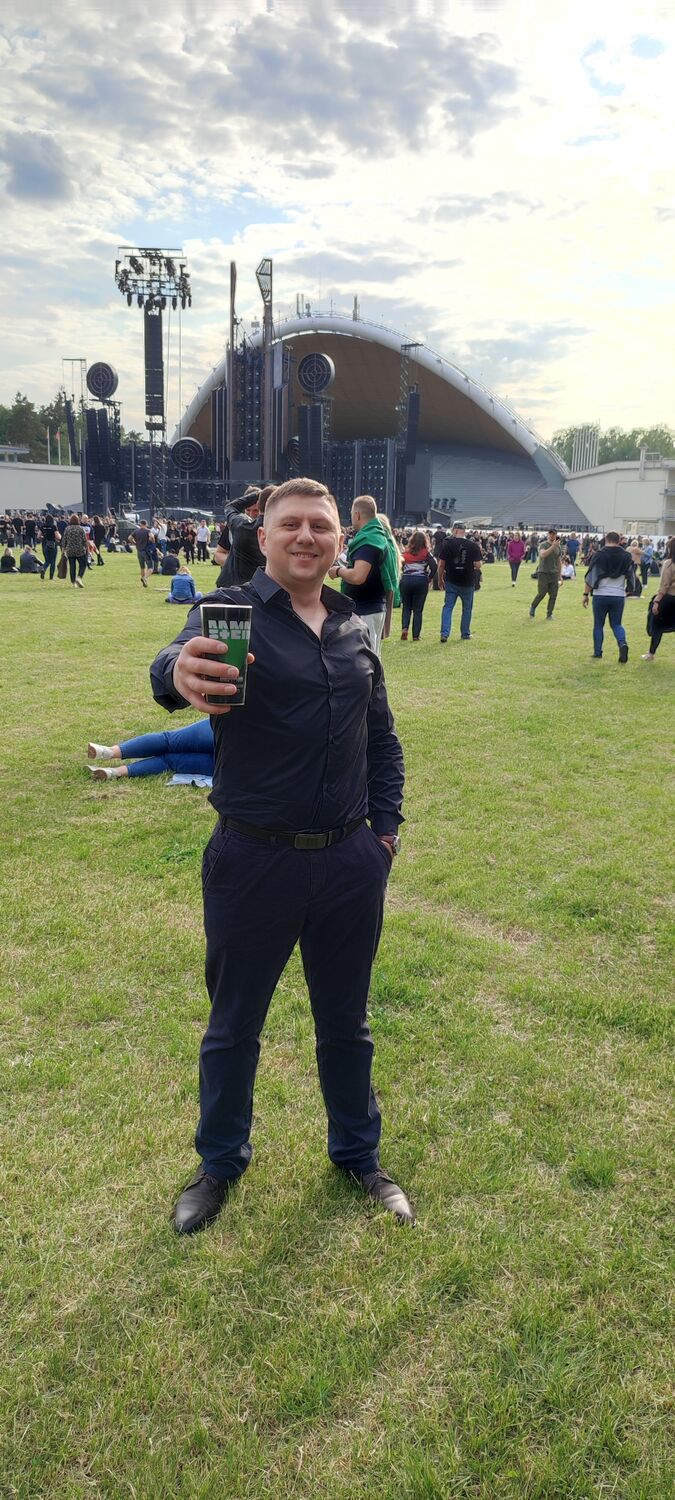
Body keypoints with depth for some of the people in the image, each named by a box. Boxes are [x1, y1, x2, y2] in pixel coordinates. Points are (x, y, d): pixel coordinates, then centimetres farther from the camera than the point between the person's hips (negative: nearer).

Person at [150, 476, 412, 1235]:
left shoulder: (355, 628, 5)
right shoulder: (230, 611, -10)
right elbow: (181, 660, -33)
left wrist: (386, 826, 6)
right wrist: (179, 674, -56)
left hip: (351, 862, 4)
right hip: (254, 862, -3)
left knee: (346, 1023, 21)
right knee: (234, 1026, 16)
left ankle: (358, 1155, 44)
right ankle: (220, 1163, 41)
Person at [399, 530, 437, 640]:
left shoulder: (406, 552, 4)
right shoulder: (426, 553, -1)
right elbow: (434, 566, -11)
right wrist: (429, 578, 2)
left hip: (406, 580, 1)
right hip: (421, 581, -1)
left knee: (406, 607, 15)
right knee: (418, 609, 6)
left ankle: (404, 628, -7)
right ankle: (416, 635, 5)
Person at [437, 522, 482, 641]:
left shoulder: (447, 544, -7)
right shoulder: (473, 545, -7)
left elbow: (441, 565, -5)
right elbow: (478, 565, -7)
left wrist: (440, 579, 8)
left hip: (451, 582, 0)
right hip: (468, 582, 0)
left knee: (448, 607, 7)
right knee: (467, 609, 15)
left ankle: (444, 634, -4)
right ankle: (465, 634, 23)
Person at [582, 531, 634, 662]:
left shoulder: (599, 555, -5)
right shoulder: (626, 556, 5)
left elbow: (590, 576, -7)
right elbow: (630, 578, 10)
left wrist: (586, 594, -1)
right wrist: (628, 591, 26)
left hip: (601, 595, -2)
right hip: (619, 596, 2)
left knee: (598, 624, 11)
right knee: (616, 624, 13)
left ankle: (597, 652, 12)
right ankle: (622, 643, -14)